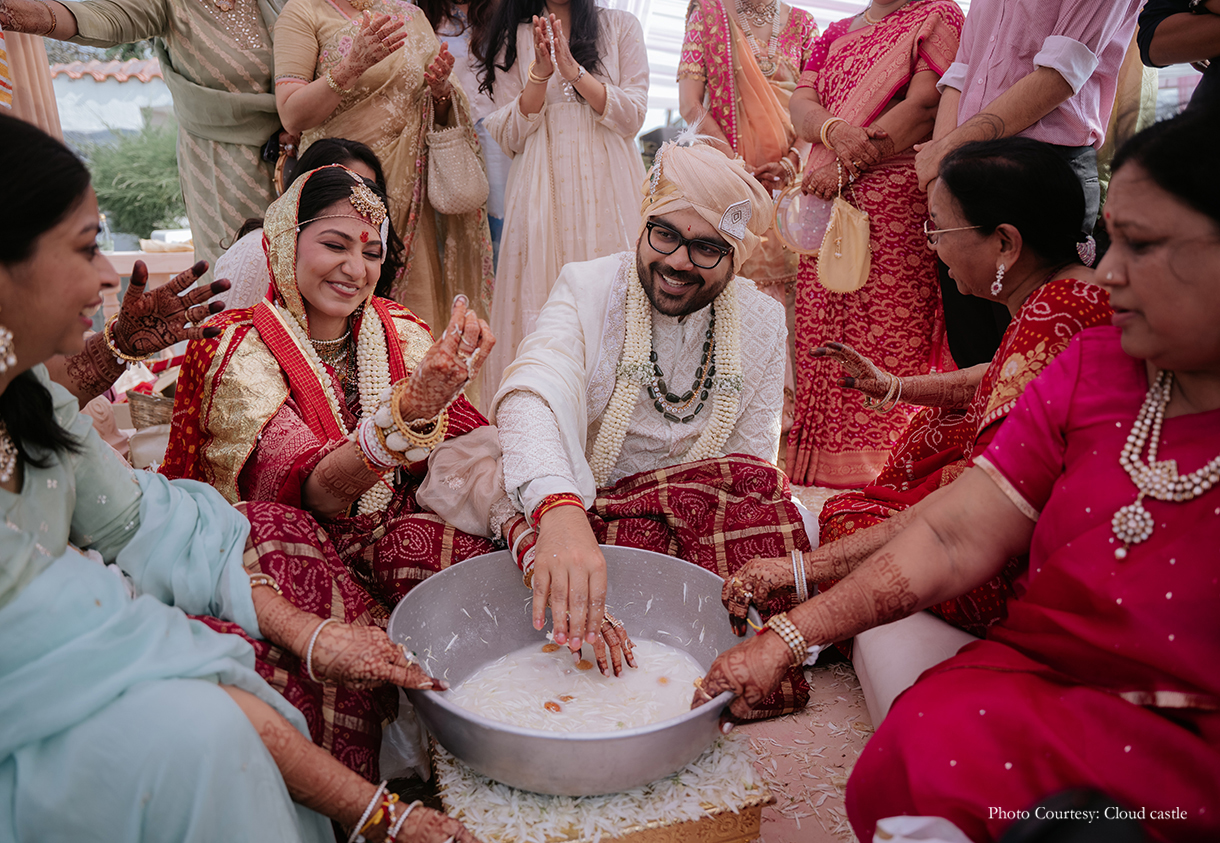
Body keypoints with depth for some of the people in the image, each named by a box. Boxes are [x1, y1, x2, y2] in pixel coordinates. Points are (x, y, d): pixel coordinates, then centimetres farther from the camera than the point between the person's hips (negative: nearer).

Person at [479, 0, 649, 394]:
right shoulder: (512, 37, 13)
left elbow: (632, 116, 1)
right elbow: (509, 137, 5)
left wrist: (574, 70, -9)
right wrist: (540, 74, -8)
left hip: (607, 190, 0)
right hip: (542, 191, 0)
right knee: (540, 294, -6)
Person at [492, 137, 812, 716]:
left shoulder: (762, 322, 3)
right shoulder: (586, 289, -10)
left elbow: (753, 461, 3)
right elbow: (530, 397, -31)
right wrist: (559, 511, -52)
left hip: (708, 517, 3)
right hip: (588, 510, -2)